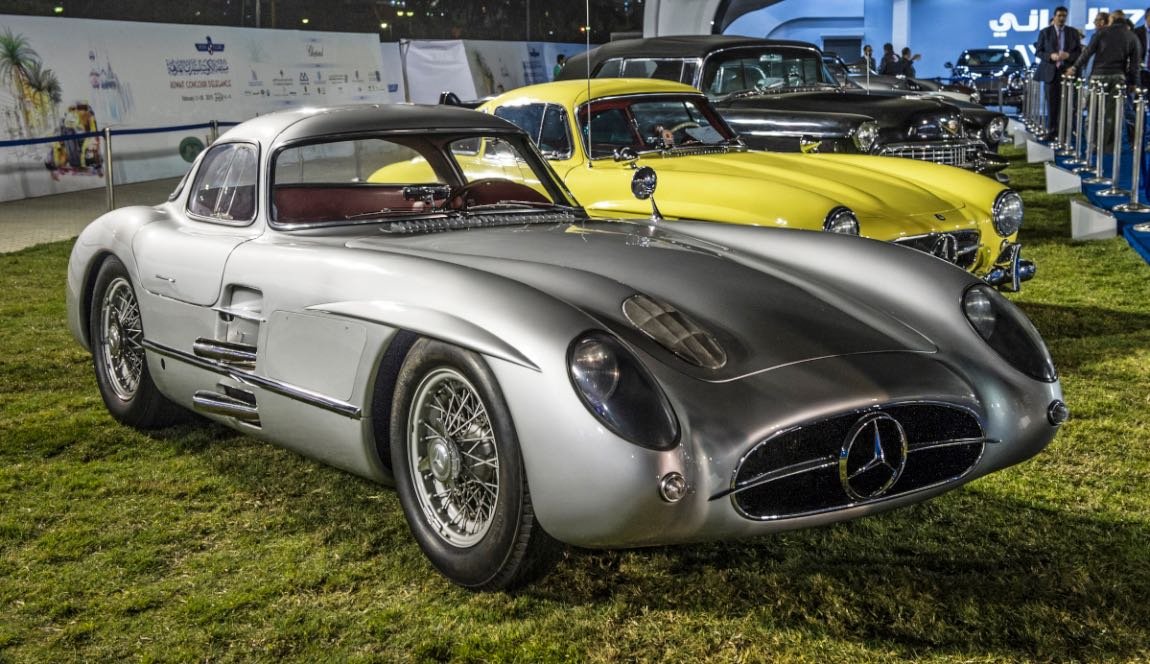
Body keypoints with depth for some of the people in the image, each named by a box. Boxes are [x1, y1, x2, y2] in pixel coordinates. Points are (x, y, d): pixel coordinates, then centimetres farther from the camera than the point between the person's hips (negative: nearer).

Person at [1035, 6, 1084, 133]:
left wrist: (1068, 55, -13)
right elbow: (1038, 52, 3)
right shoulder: (1045, 32, 5)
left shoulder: (1073, 32, 8)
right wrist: (1050, 56, -15)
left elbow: (1080, 52, 7)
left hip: (1068, 71, 0)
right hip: (1051, 71, 0)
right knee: (1052, 103, 2)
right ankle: (1051, 129, 8)